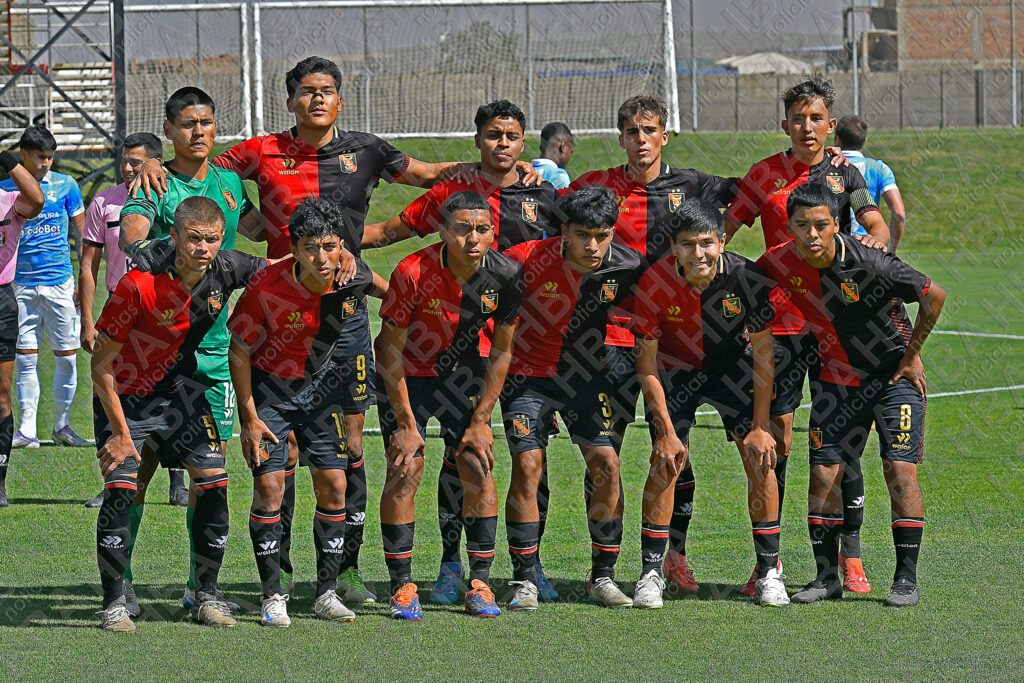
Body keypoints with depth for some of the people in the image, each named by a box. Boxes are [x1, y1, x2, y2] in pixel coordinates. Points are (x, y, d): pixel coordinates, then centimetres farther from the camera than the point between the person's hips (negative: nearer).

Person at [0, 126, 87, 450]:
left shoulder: (66, 186, 3)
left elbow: (79, 232, 9)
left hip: (60, 281, 0)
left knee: (66, 355, 1)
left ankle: (62, 425, 13)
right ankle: (27, 430, 3)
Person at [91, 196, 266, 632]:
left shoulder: (226, 270, -15)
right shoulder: (140, 286, -29)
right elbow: (101, 364, -20)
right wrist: (121, 432, -19)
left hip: (177, 390, 4)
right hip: (124, 395, -4)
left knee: (213, 482, -5)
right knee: (120, 487, -18)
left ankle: (206, 595, 8)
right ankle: (113, 603, -6)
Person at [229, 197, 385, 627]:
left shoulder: (352, 276, -18)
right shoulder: (268, 288, -28)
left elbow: (378, 286, 10)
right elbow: (239, 350, -16)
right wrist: (249, 418, -15)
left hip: (318, 386, 4)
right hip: (267, 388, -3)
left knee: (333, 485, -2)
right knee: (269, 485, -12)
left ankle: (326, 593, 9)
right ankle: (272, 597, -2)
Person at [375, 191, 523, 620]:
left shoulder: (505, 275, -19)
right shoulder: (413, 274, -28)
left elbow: (501, 353, -5)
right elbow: (390, 349, -18)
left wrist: (480, 421, -6)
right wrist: (406, 424, -17)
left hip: (464, 372, 3)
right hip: (408, 374, -3)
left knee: (479, 469, -6)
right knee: (405, 470, -12)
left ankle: (479, 583, 2)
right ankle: (402, 586, -4)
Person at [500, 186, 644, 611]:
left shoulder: (628, 266, -13)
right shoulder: (530, 260, -22)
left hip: (586, 374, 3)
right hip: (528, 373, -2)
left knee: (606, 463, -8)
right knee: (526, 466, -14)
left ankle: (603, 577, 4)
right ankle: (524, 581, -5)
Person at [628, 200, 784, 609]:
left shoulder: (747, 278, -27)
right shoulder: (654, 283, -27)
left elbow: (762, 351, -15)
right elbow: (646, 360, -16)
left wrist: (760, 426, -17)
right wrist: (666, 431, -19)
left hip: (730, 363, 1)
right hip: (674, 368, -1)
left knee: (761, 457, -10)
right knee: (665, 460, -14)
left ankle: (769, 572, 0)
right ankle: (650, 572, -3)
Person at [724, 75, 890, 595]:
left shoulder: (844, 174, 6)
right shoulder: (764, 175, 7)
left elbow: (876, 223, -5)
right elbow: (724, 230, 9)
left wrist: (875, 237, -27)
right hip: (778, 318, 0)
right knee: (775, 432, -2)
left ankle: (848, 556, 6)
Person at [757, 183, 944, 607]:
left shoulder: (868, 263, -27)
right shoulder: (779, 263, -13)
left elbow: (934, 297, -17)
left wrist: (911, 355, -8)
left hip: (894, 374, -4)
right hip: (835, 378, 4)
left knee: (900, 469, -12)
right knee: (824, 472, -2)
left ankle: (907, 578, -3)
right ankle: (827, 576, 8)